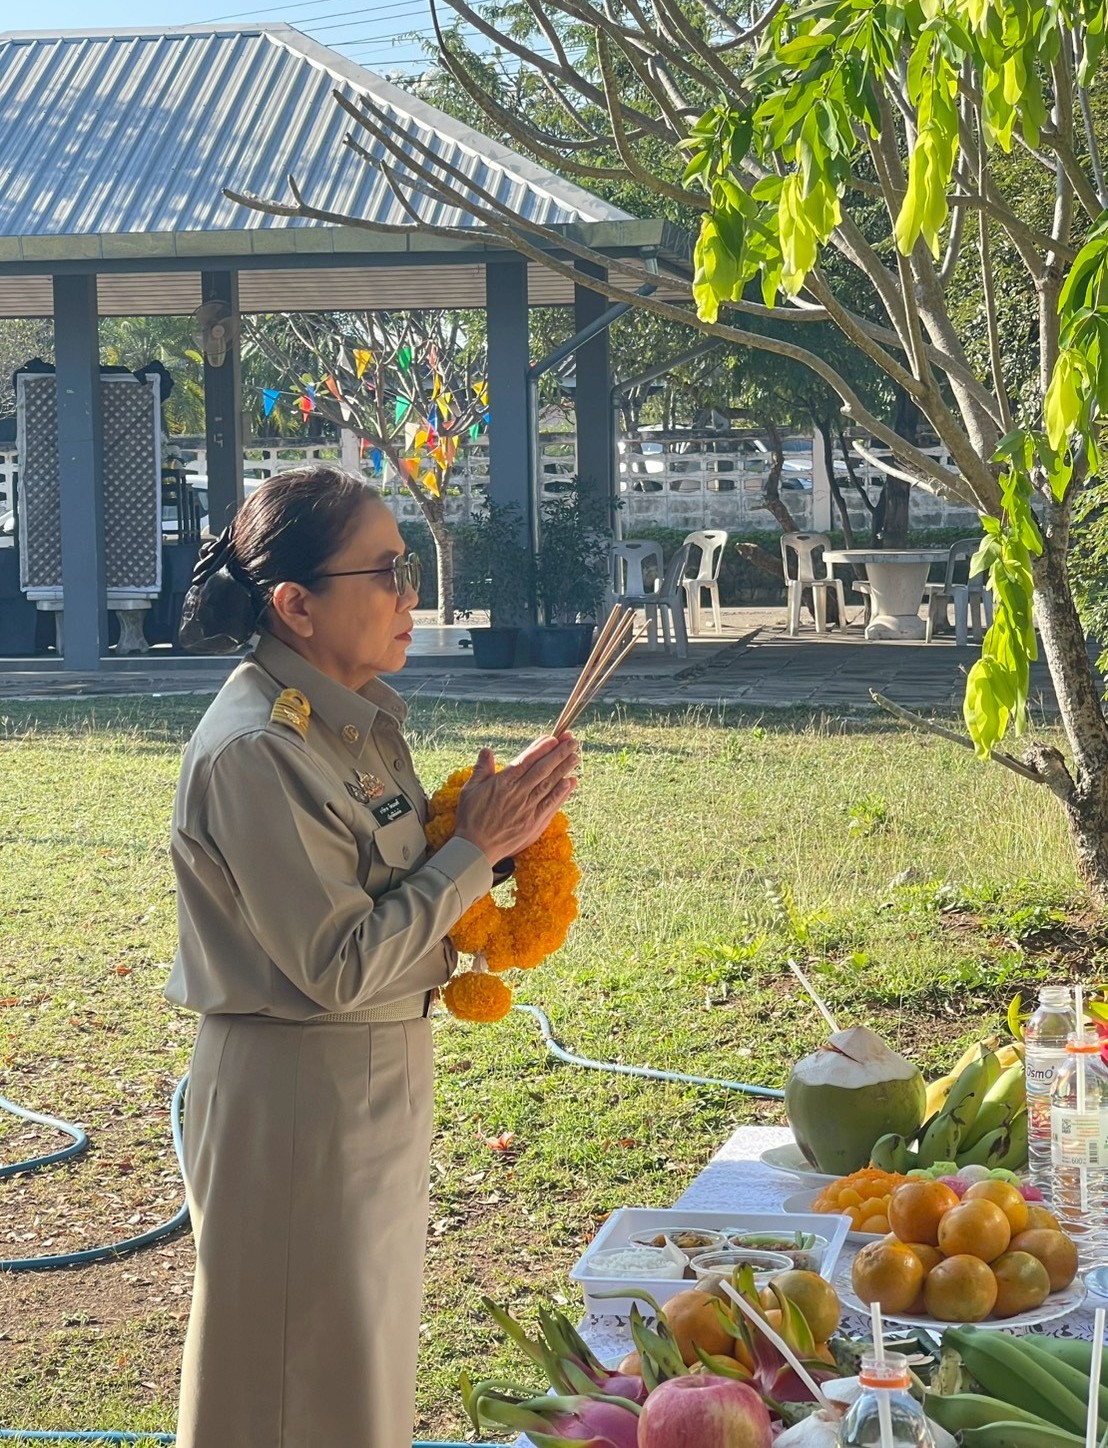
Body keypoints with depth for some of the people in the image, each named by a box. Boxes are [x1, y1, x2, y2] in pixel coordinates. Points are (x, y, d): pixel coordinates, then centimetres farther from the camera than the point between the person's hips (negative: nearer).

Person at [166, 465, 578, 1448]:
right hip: (296, 1089, -9)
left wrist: (500, 827, -5)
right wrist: (477, 847, -18)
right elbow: (339, 965, -24)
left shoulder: (358, 720, 6)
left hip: (382, 1070, 9)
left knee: (365, 1356, 21)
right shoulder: (254, 751, -23)